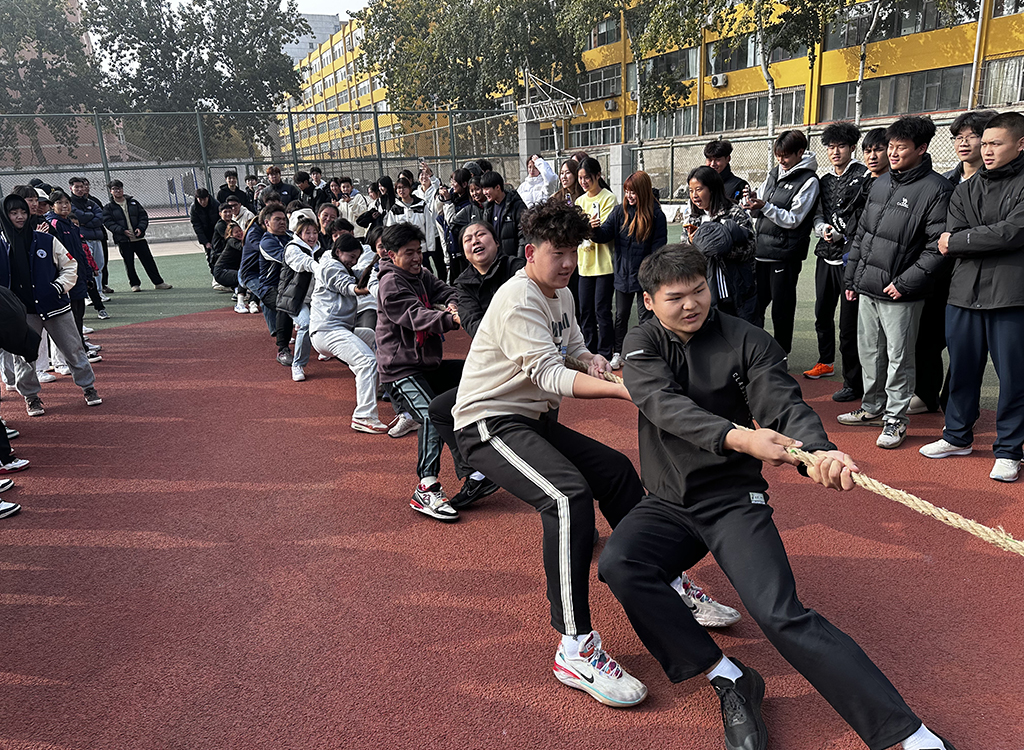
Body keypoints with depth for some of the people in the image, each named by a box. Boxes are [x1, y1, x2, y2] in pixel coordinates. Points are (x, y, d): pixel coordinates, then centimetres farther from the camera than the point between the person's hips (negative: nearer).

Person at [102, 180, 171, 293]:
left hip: (139, 238, 2)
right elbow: (108, 223, -6)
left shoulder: (134, 203, 12)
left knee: (148, 260, 4)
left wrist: (140, 228, -8)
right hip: (123, 241, -2)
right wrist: (123, 231, -19)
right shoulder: (108, 208, 2)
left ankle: (158, 282, 12)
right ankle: (134, 284, 16)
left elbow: (144, 216, 10)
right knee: (129, 263, 3)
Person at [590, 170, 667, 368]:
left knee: (646, 315, 8)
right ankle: (617, 353, 23)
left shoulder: (656, 215, -8)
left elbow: (658, 247, -7)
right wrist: (595, 230, -25)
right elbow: (605, 235, -3)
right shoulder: (619, 211, 2)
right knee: (621, 315, 13)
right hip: (622, 273, 3)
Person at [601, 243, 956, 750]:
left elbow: (785, 405, -15)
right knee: (617, 564, -26)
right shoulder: (643, 344, 1)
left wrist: (818, 452, -39)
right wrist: (737, 437, -36)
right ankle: (729, 681, -16)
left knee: (781, 616, -22)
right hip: (667, 504, 2)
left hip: (734, 501, -2)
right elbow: (666, 405, -18)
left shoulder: (747, 342, -2)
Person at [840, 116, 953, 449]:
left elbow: (938, 247, -15)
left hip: (901, 295, -7)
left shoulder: (936, 189, -10)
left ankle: (895, 419, 14)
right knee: (869, 352, 16)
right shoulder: (880, 184, 12)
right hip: (867, 289, 7)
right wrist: (851, 277, 16)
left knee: (899, 358, 2)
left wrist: (905, 283, -18)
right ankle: (872, 407, 31)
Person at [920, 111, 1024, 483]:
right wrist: (991, 238, -13)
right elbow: (949, 239, 1)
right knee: (962, 369, 14)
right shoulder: (966, 189, 14)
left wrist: (958, 240, -8)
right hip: (965, 294, 5)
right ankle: (958, 436, 30)